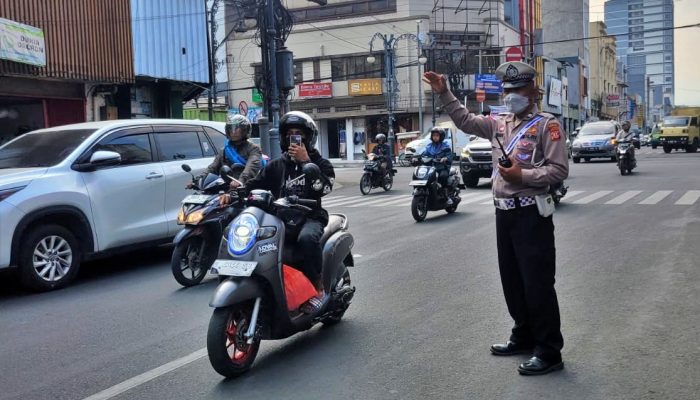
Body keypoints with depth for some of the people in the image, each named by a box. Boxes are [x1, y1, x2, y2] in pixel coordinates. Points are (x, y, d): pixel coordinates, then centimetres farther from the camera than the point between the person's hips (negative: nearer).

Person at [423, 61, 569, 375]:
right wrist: (444, 93, 13)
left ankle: (549, 351, 4)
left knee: (538, 284, -5)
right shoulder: (499, 123, 13)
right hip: (504, 212, 8)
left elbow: (559, 170, -13)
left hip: (531, 214, -8)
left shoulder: (547, 124, -7)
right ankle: (524, 337, 31)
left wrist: (522, 175, -19)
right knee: (511, 281, 16)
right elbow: (465, 120, 21)